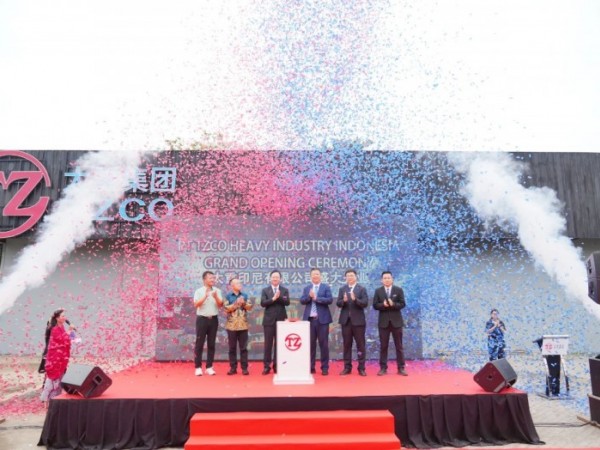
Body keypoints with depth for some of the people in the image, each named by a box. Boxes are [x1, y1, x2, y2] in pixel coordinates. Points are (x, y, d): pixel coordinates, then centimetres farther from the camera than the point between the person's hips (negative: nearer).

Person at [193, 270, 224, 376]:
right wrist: (205, 296, -23)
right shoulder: (199, 291, -3)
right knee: (199, 344, 1)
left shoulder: (217, 291, 5)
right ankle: (198, 367, 8)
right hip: (202, 319, -3)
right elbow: (196, 305, -14)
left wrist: (215, 297, -19)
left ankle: (209, 367, 14)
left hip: (213, 319, 3)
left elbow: (220, 305, -2)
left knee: (211, 344, 7)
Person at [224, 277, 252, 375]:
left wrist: (243, 303, -12)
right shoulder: (228, 296, 2)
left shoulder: (245, 295, 9)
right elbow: (226, 308, -8)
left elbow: (250, 307, 4)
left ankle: (244, 368, 9)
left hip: (243, 325, 2)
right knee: (232, 347, 5)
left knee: (243, 347, 4)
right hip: (232, 325, -1)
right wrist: (236, 303, -14)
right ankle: (233, 368, 13)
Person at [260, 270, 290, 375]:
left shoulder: (285, 290, 7)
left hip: (281, 320, 1)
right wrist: (273, 299, -18)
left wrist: (279, 297, -21)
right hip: (269, 320, -1)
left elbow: (287, 302, -7)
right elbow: (262, 303, -8)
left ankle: (277, 365, 13)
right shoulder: (265, 290, 5)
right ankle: (267, 366, 9)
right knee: (268, 344, 2)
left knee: (279, 344, 5)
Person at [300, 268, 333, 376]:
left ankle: (325, 368, 8)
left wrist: (316, 298, -15)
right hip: (309, 319, 3)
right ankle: (311, 367, 16)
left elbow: (330, 300, -10)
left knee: (323, 344, 0)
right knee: (310, 344, 7)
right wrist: (309, 296, -15)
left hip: (322, 319, -3)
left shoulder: (326, 287, 3)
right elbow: (302, 301, 2)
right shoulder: (306, 288, 12)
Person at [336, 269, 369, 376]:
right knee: (347, 344, 8)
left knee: (360, 345, 2)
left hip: (358, 320, -2)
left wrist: (355, 299, -26)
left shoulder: (362, 289, 0)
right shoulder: (342, 289, 9)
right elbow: (338, 303, 1)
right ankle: (347, 367, 16)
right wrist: (344, 300, -20)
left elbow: (365, 303, -10)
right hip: (345, 320, 3)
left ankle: (361, 368, 10)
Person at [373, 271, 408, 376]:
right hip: (383, 321, 0)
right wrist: (383, 305, -20)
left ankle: (401, 368, 12)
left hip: (396, 321, 0)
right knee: (383, 346, 4)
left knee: (399, 345, 5)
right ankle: (383, 368, 11)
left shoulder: (399, 290, 3)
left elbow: (402, 304, -4)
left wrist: (393, 304, -20)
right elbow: (375, 305, -2)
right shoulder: (378, 291, 4)